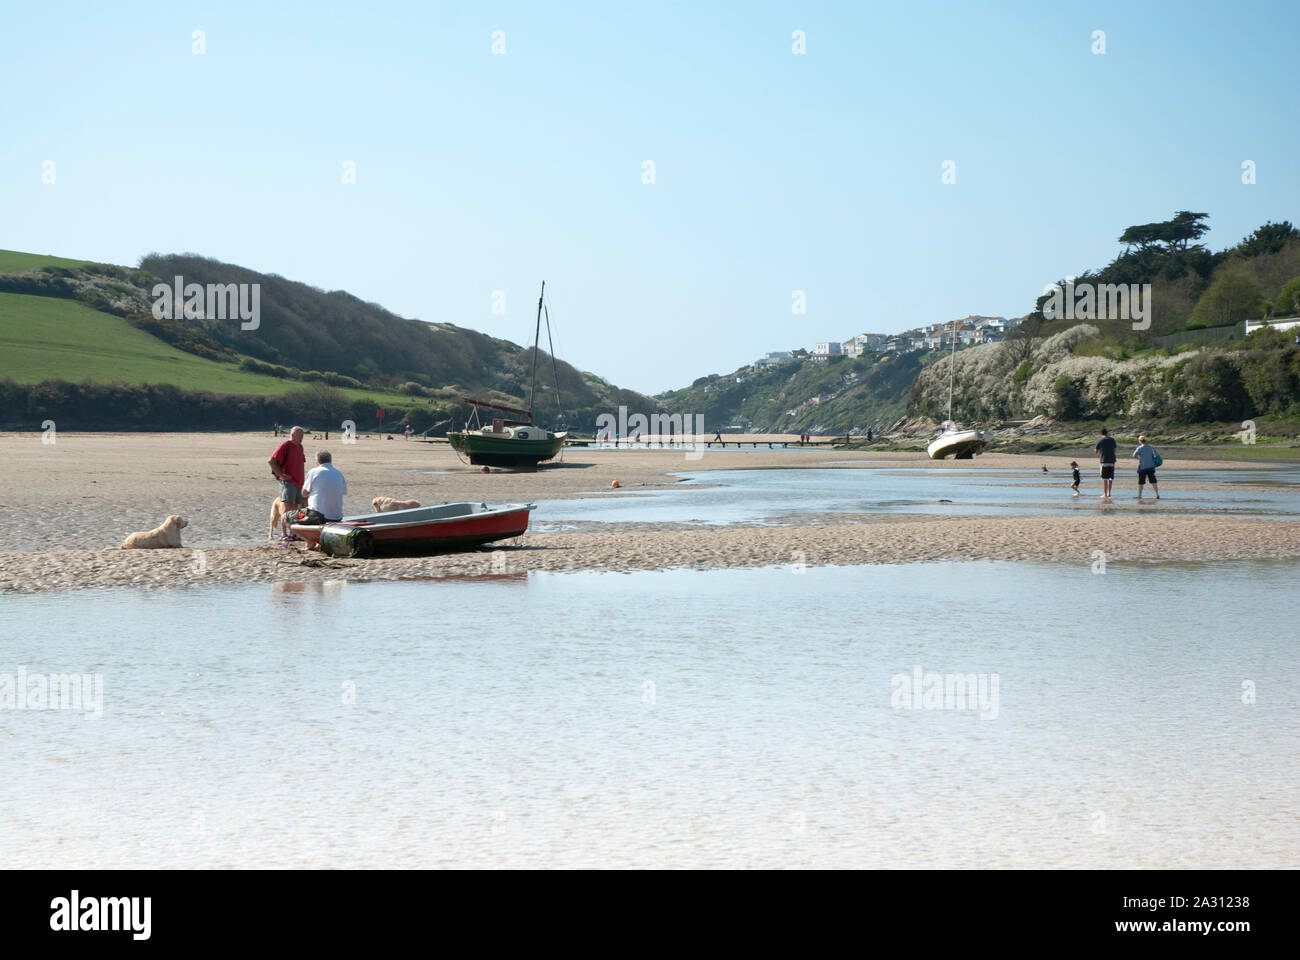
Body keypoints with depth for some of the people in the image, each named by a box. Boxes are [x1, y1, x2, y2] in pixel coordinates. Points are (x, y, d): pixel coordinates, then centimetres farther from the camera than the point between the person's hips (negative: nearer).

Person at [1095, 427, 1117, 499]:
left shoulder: (1100, 441, -3)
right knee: (1110, 478, 12)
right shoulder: (1112, 439, 6)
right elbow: (1114, 449, 15)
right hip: (1112, 460, 3)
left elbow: (1096, 451, 7)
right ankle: (1109, 493, 15)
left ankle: (1105, 494, -3)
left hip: (1104, 461, -3)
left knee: (1104, 478, -1)